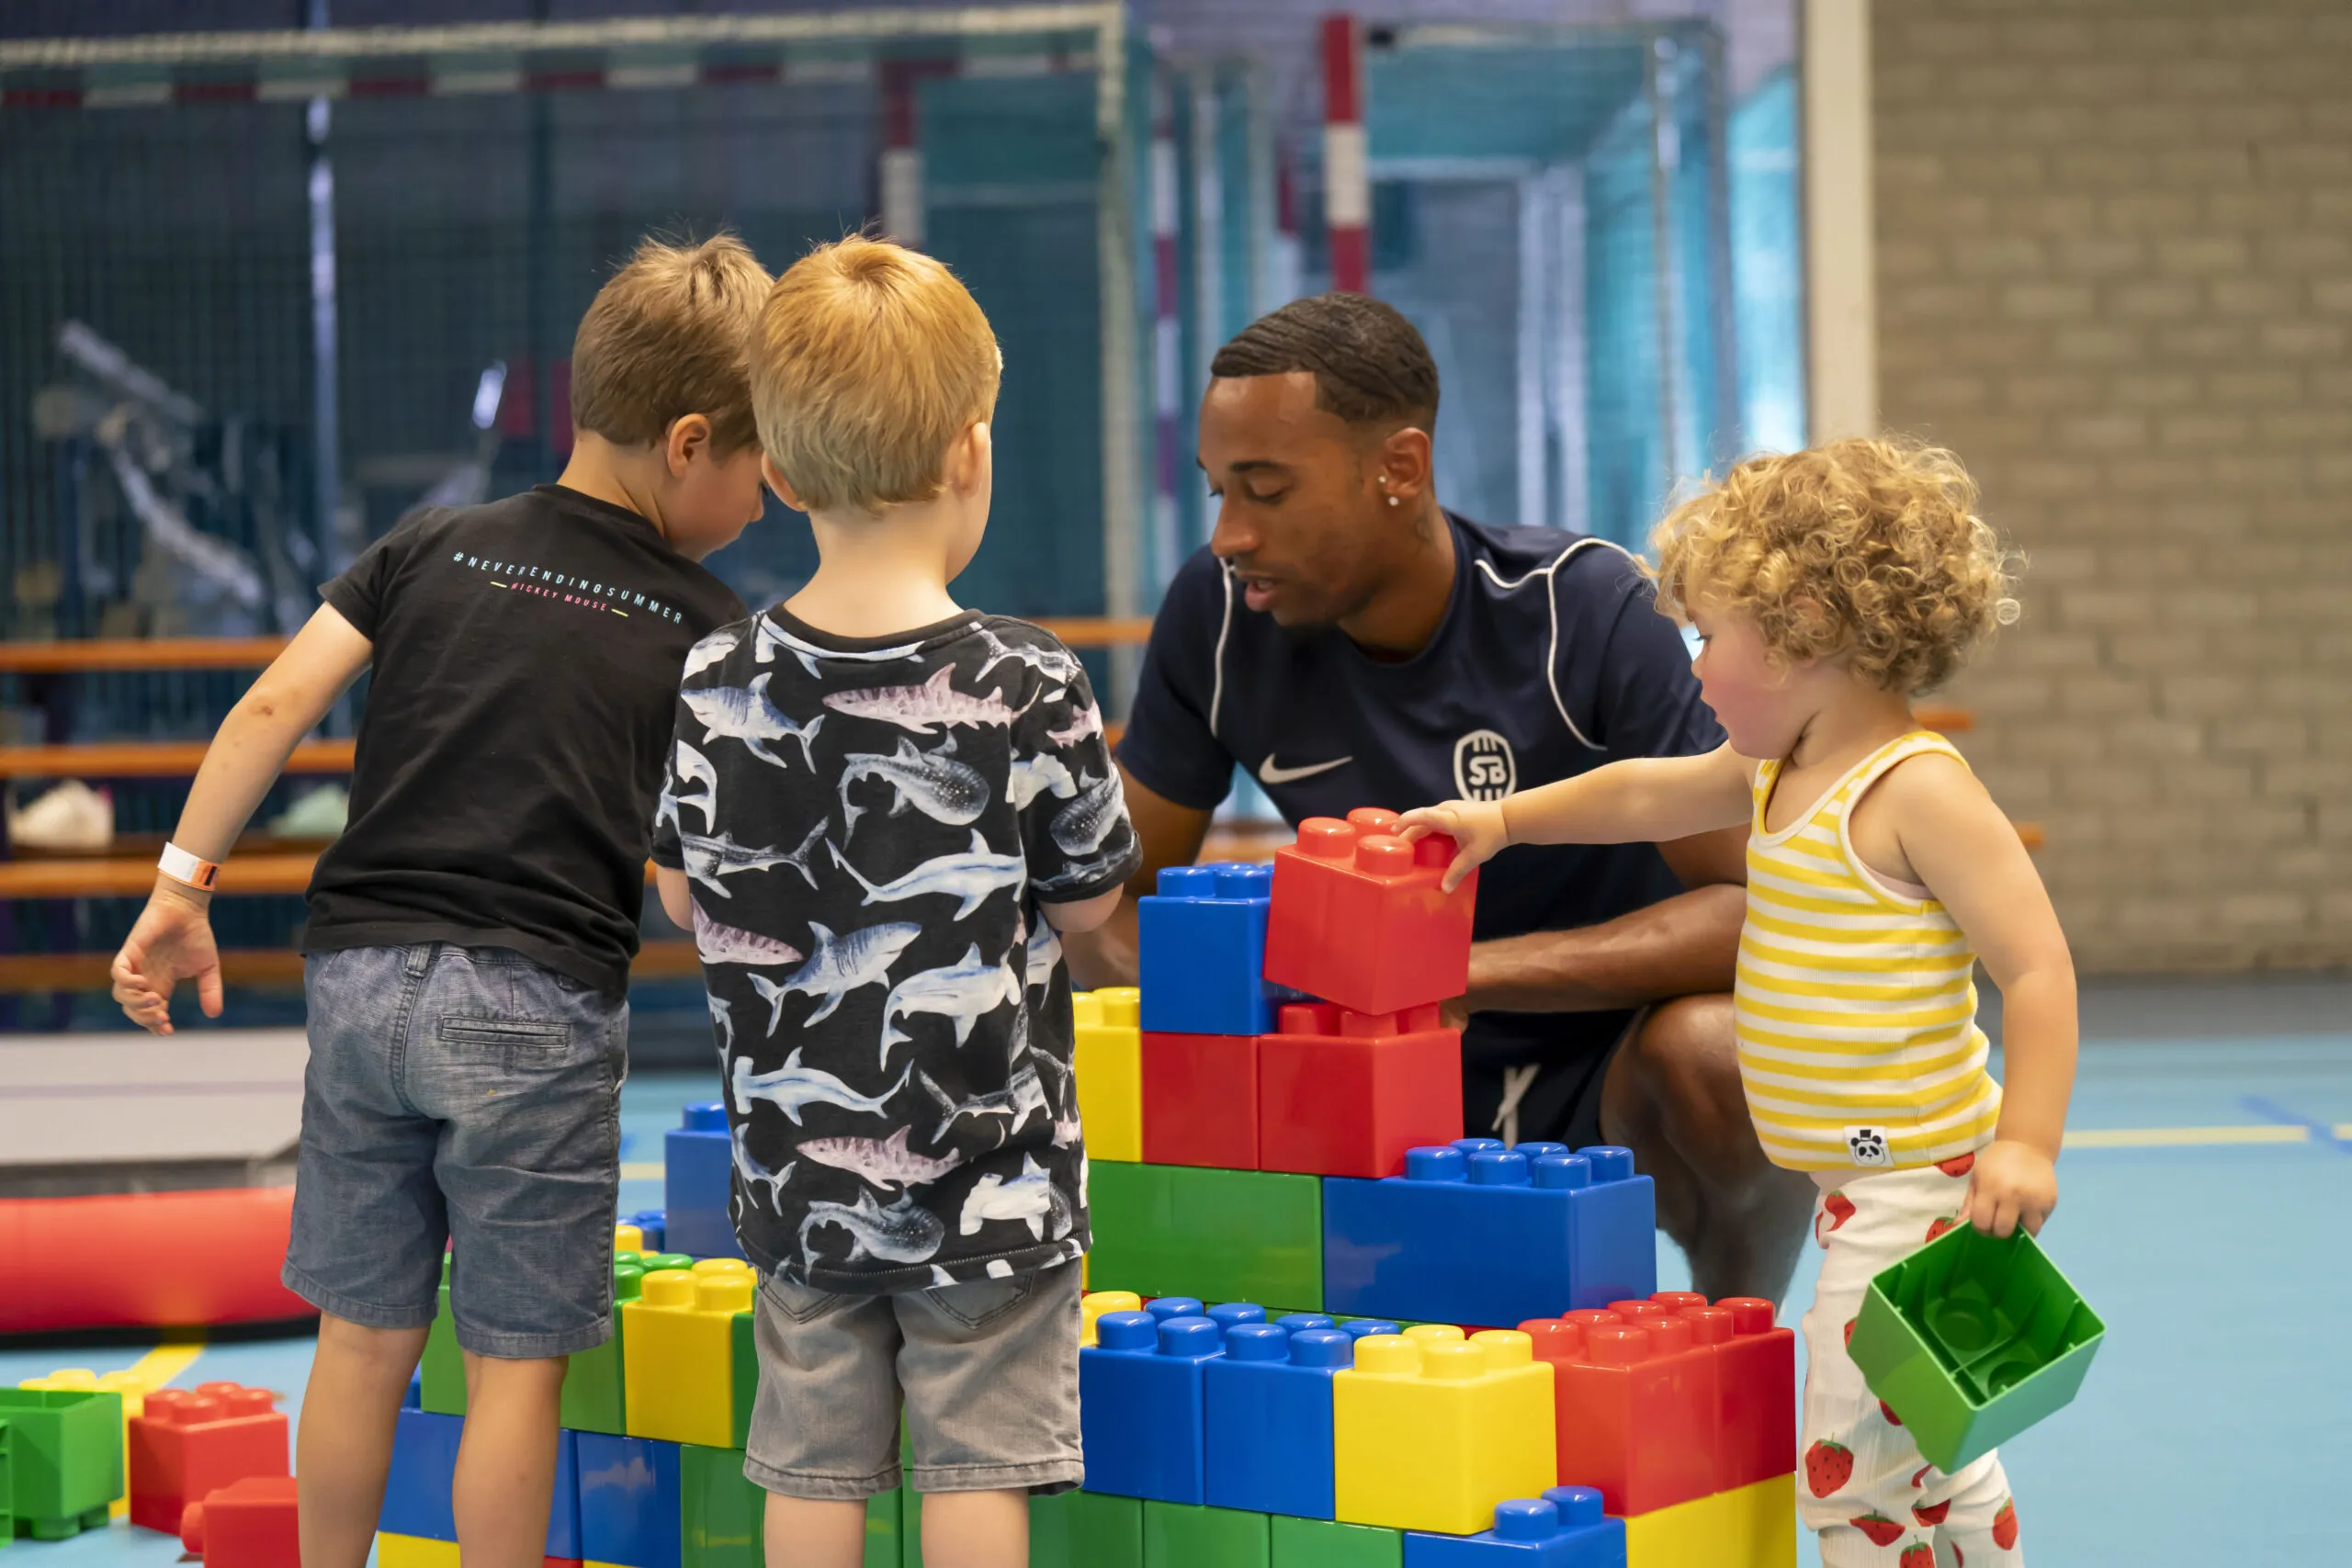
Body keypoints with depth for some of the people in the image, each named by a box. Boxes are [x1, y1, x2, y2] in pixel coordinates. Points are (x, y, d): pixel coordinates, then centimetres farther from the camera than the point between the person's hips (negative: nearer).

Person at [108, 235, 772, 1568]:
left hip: (360, 973, 4)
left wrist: (185, 883, 8)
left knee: (365, 1335, 15)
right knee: (518, 1360, 3)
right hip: (537, 1005, -4)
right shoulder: (705, 630, 0)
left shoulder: (432, 550, 11)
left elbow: (276, 706, 4)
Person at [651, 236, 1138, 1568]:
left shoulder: (718, 684, -6)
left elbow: (686, 896, 6)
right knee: (974, 1458, 6)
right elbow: (1087, 899, -5)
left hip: (799, 1160, 3)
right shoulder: (1026, 687, -16)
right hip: (984, 1172, -3)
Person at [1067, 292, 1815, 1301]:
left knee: (1708, 1051, -36)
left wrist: (1470, 971, -36)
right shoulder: (1219, 613, -9)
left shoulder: (1583, 610, -20)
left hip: (1607, 1058, -3)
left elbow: (1757, 901, -25)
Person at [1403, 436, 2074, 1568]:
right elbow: (1645, 796, 28)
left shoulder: (1916, 789, -18)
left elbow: (2035, 962, -22)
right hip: (1862, 1183, 10)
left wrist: (2026, 1143, -28)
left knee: (1851, 1467, -9)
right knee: (1932, 1456, 20)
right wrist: (1505, 818, 32)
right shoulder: (1779, 773, 10)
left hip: (1913, 1182, -10)